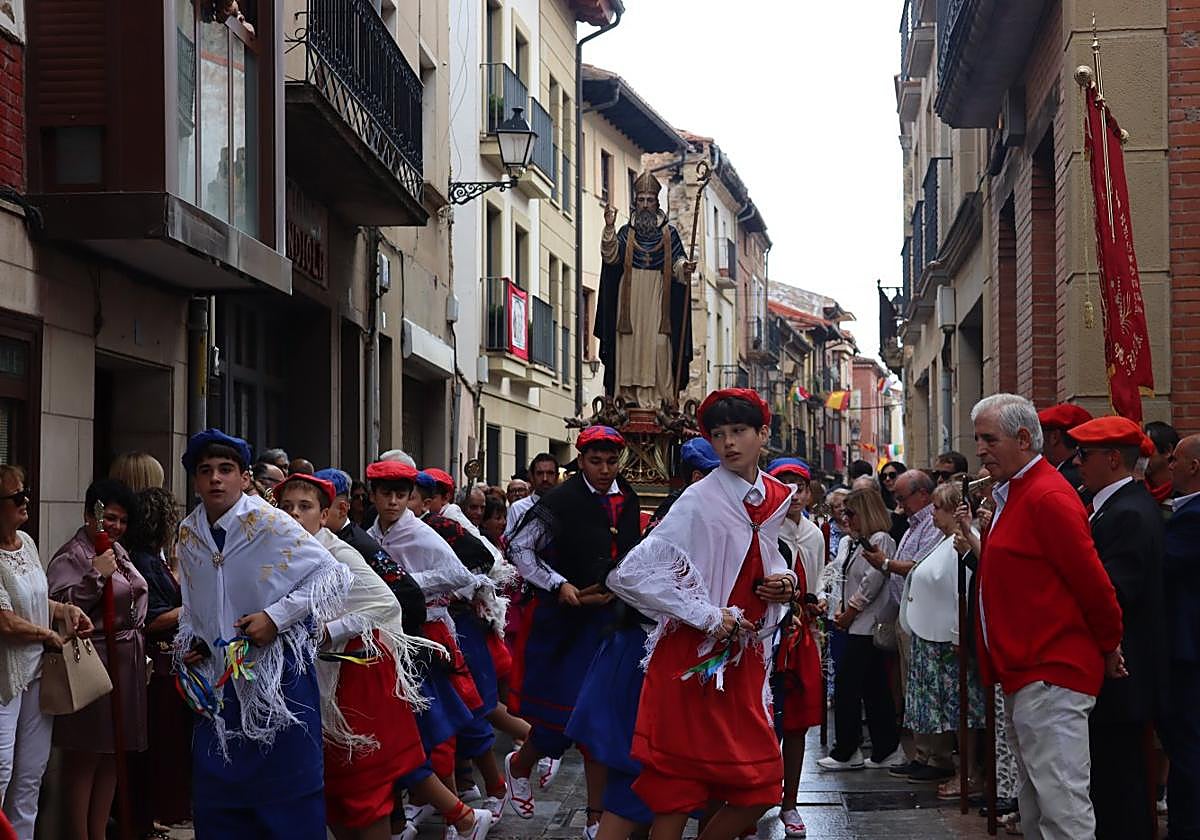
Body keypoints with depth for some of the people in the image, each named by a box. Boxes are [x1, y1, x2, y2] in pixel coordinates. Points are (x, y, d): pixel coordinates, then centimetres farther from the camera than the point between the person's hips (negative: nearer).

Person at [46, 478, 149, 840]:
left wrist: (141, 654, 24)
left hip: (126, 662, 9)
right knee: (84, 756, -3)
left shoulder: (118, 551, 14)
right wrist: (96, 576, -29)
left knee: (112, 753, 13)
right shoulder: (70, 558, -12)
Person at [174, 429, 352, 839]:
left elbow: (334, 575, -12)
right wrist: (188, 641, 6)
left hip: (277, 671, -6)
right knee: (214, 801, 9)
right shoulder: (189, 533, 7)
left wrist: (276, 617, -17)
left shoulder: (269, 523, -11)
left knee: (289, 792, -1)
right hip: (220, 678, 6)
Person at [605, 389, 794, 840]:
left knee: (759, 787, 6)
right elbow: (633, 574, -18)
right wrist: (707, 616, -18)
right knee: (677, 790, -1)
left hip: (745, 657, 6)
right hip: (692, 658, -6)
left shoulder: (777, 498, 6)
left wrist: (784, 582, 0)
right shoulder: (699, 502, -14)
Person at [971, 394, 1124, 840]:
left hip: (1051, 674, -11)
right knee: (1033, 803, 16)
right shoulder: (1012, 494, 16)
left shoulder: (1048, 497, -17)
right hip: (1023, 672, 11)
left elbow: (1093, 582, -15)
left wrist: (1109, 647, -5)